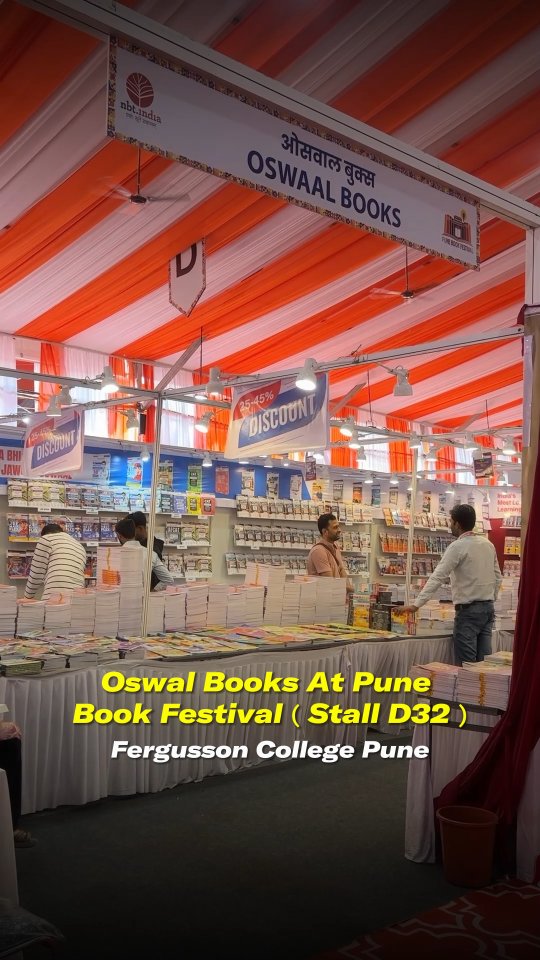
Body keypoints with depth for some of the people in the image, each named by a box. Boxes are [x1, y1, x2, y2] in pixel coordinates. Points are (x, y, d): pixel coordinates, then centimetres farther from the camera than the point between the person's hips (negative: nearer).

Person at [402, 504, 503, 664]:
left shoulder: (458, 546, -13)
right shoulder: (488, 544, 8)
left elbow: (437, 577, -18)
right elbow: (498, 577, 14)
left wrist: (417, 604, -20)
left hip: (468, 610, -7)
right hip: (488, 608, 7)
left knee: (467, 664, -1)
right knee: (484, 661, 8)